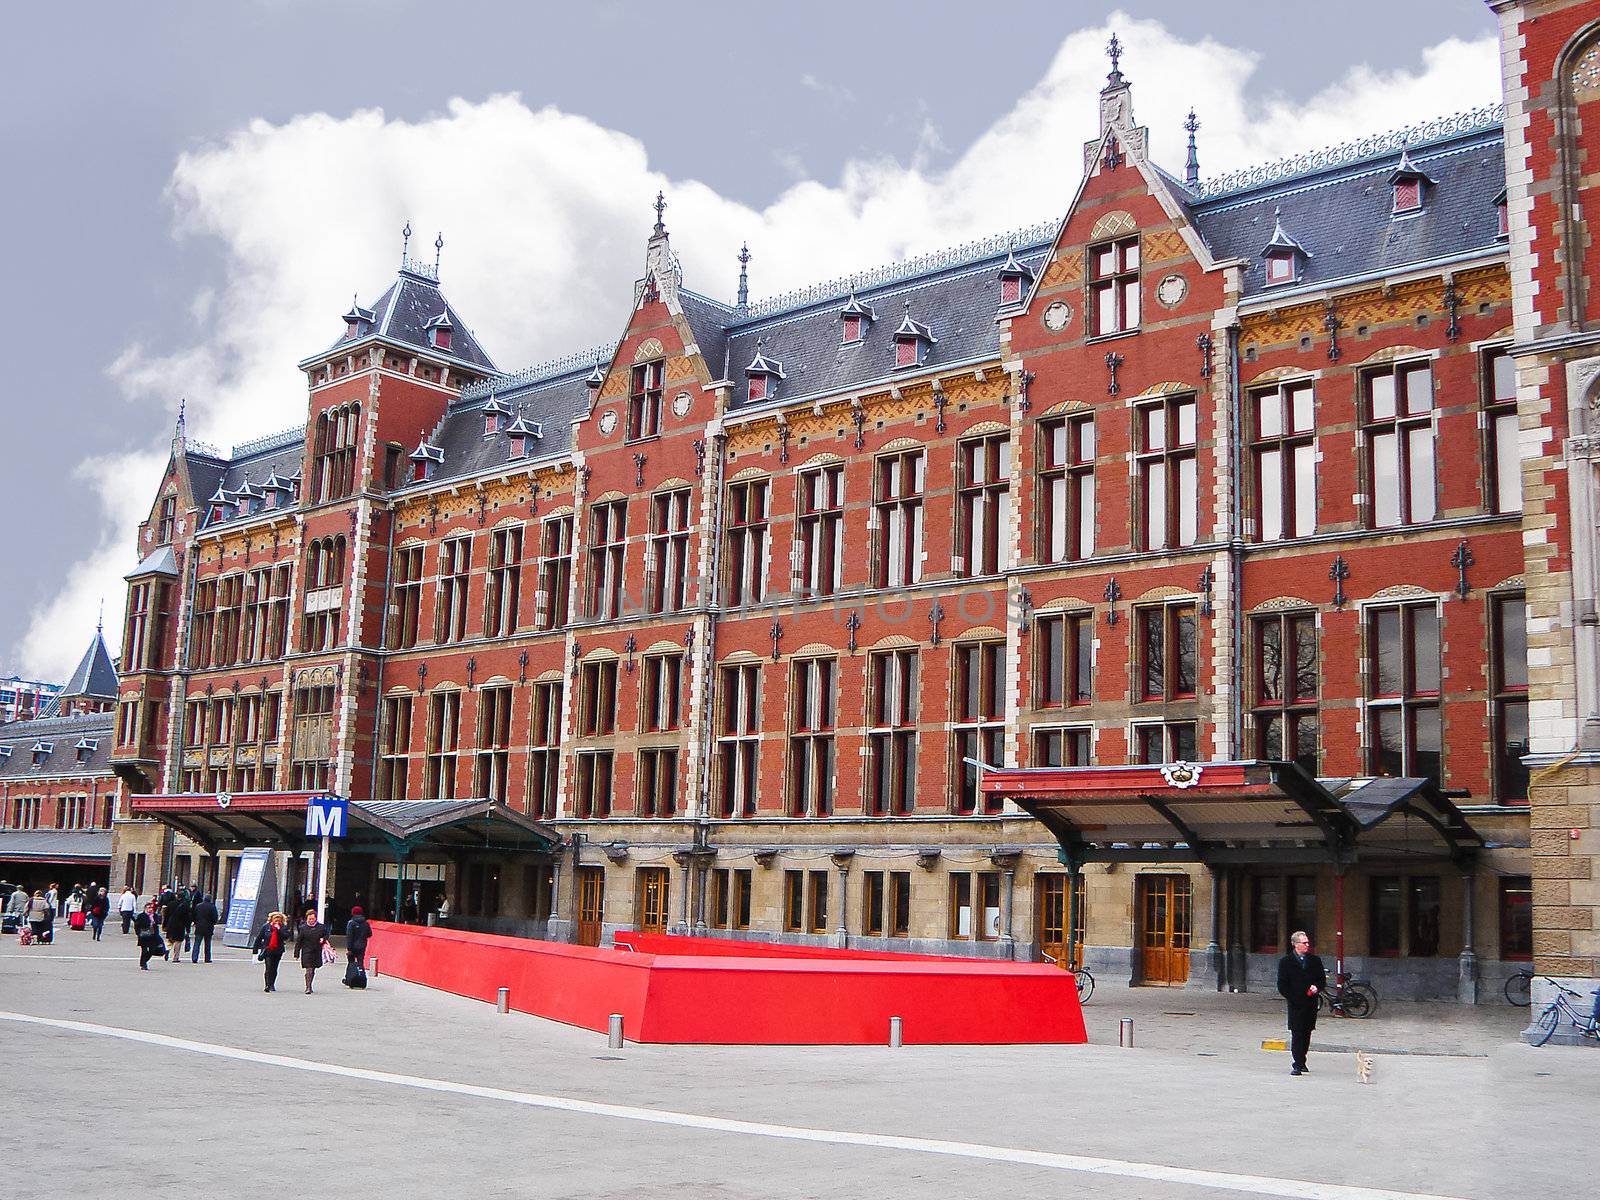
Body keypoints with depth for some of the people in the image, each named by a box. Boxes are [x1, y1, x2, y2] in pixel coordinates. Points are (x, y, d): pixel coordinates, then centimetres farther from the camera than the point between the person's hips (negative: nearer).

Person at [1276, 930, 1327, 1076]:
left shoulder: (1315, 960, 11)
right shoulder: (1285, 961, 1)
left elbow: (1322, 979, 15)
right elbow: (1282, 985, 0)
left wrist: (1317, 987, -6)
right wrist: (1292, 999, -10)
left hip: (1311, 1003, 3)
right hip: (1295, 1004, -3)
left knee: (1306, 1034, 7)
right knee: (1296, 1035, -7)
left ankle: (1301, 1062, 21)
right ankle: (1296, 1065, -7)